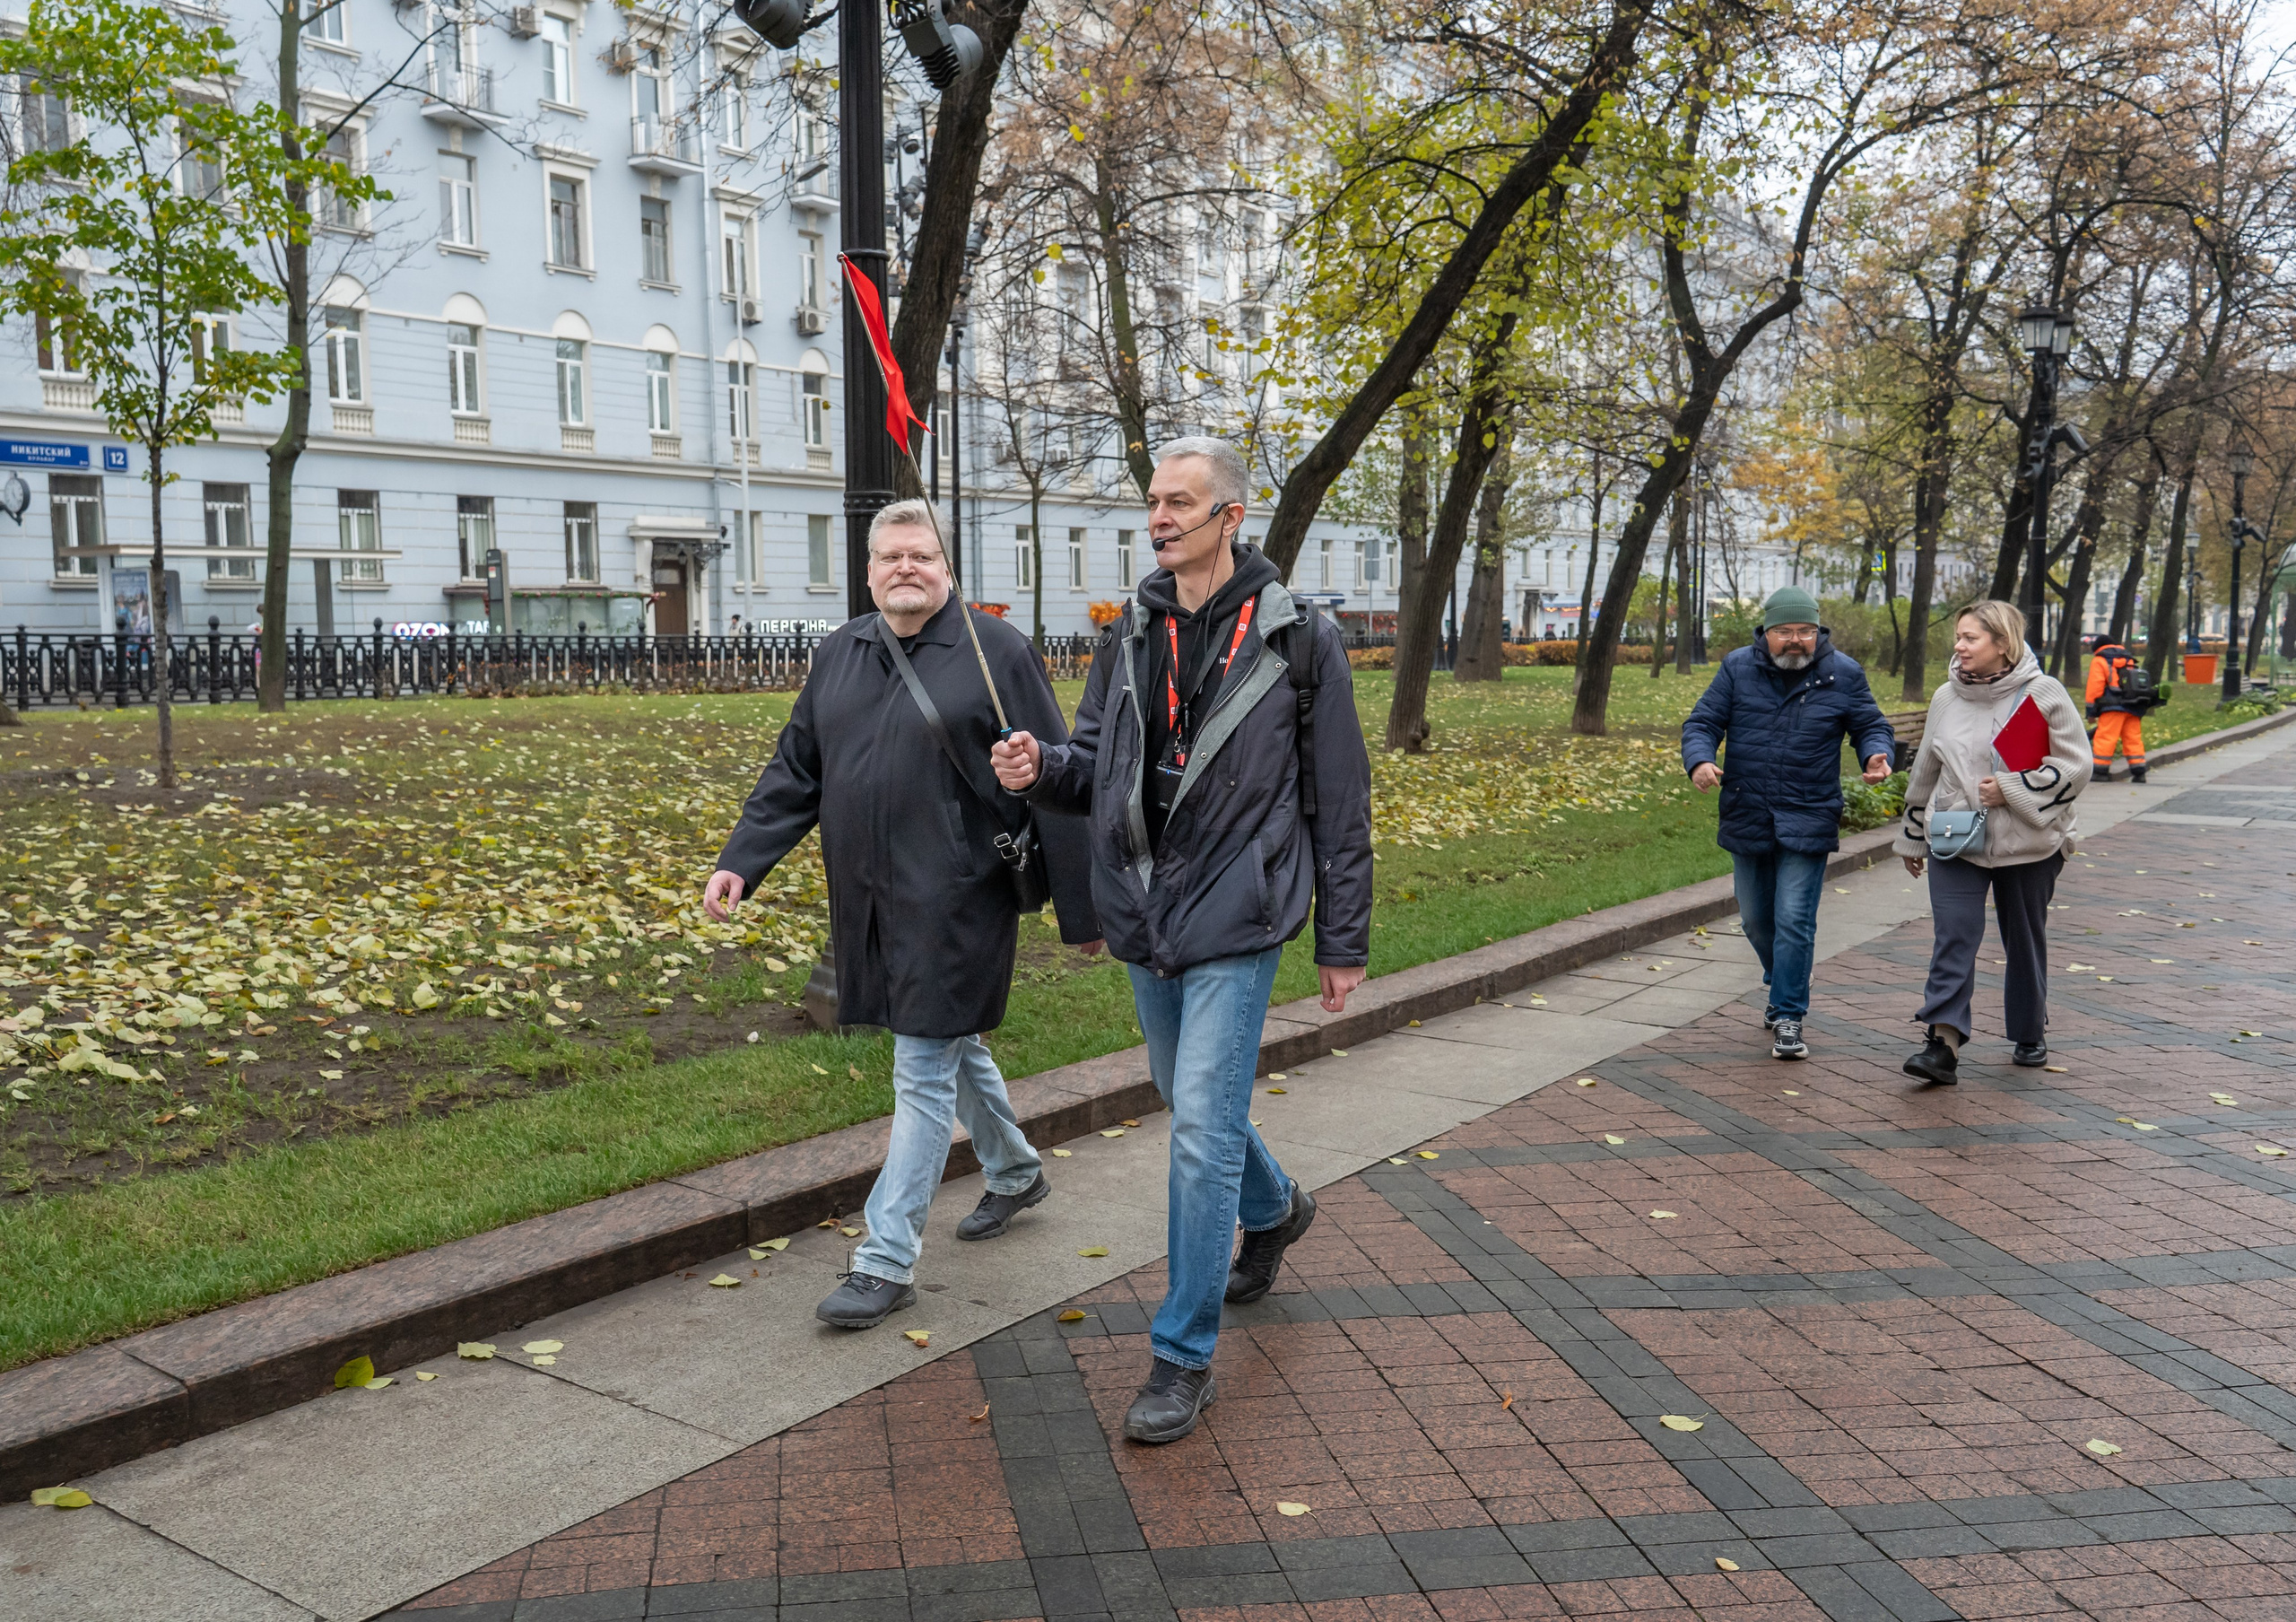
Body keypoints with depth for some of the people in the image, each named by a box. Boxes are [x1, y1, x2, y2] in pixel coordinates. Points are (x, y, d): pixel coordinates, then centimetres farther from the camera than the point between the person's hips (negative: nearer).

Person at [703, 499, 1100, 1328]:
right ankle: (1016, 1172, 45)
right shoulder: (838, 655, 9)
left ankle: (888, 1262, 5)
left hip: (956, 900, -6)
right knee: (954, 1044, 21)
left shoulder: (996, 653, -8)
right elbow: (794, 773, 13)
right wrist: (740, 862, 1)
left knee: (925, 1069, -3)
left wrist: (1081, 910, -6)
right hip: (870, 900, 6)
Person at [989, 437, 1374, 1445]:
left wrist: (1343, 941, -2)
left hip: (1238, 919, -6)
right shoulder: (1130, 637, 7)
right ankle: (1274, 1210, 50)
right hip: (1147, 914, 6)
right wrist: (1039, 768, -11)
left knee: (1203, 1127, -9)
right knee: (1193, 1104, 20)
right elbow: (1097, 766, 13)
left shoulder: (1297, 641, -7)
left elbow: (1338, 802, -3)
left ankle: (1184, 1356, 3)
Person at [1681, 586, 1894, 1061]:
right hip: (1747, 820, 3)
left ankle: (1788, 1017, 1)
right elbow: (1702, 722, 2)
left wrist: (1876, 755, -17)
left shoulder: (1843, 674, -1)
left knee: (1794, 921, -9)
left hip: (1808, 821, -3)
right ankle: (1783, 987, 41)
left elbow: (1871, 725, 7)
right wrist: (1699, 760, -20)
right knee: (1755, 919, 16)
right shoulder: (1737, 667, 1)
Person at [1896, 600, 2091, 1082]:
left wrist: (2012, 789, -17)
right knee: (1953, 938, -10)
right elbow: (1925, 772, 15)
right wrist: (1912, 837, 21)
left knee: (2026, 943, 12)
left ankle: (2030, 1035, 31)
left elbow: (2076, 765, -7)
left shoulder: (2043, 694, -6)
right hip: (1955, 841, 2)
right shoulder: (1947, 698, 6)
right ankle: (1943, 1044, -15)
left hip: (2026, 843, -2)